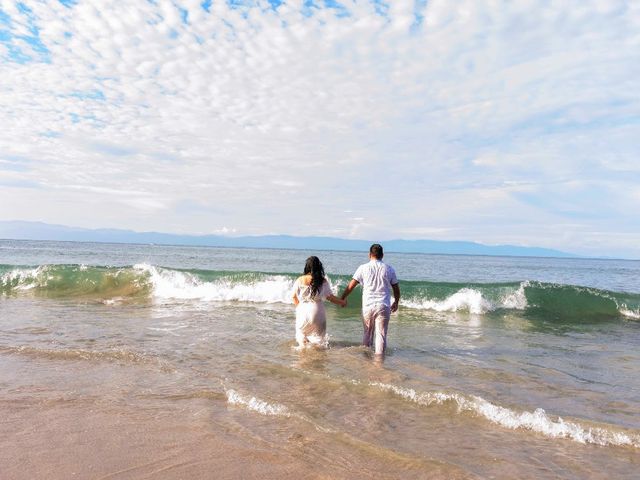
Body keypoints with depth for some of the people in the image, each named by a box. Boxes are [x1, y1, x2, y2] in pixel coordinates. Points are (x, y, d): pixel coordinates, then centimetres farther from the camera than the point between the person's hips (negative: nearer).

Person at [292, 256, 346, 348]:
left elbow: (294, 297, 2)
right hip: (317, 313, -1)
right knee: (318, 337, 13)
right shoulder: (323, 281, -9)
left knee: (302, 335, 20)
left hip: (303, 312, 1)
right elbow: (330, 297, -7)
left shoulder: (300, 280, -5)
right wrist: (342, 302, 10)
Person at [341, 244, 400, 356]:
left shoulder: (363, 268, -1)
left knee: (367, 333, 16)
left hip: (368, 306, 1)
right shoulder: (389, 269, 3)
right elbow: (396, 289, 10)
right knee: (381, 334, 3)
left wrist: (342, 298, 13)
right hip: (383, 306, -1)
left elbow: (351, 286, 0)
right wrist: (396, 302, 26)